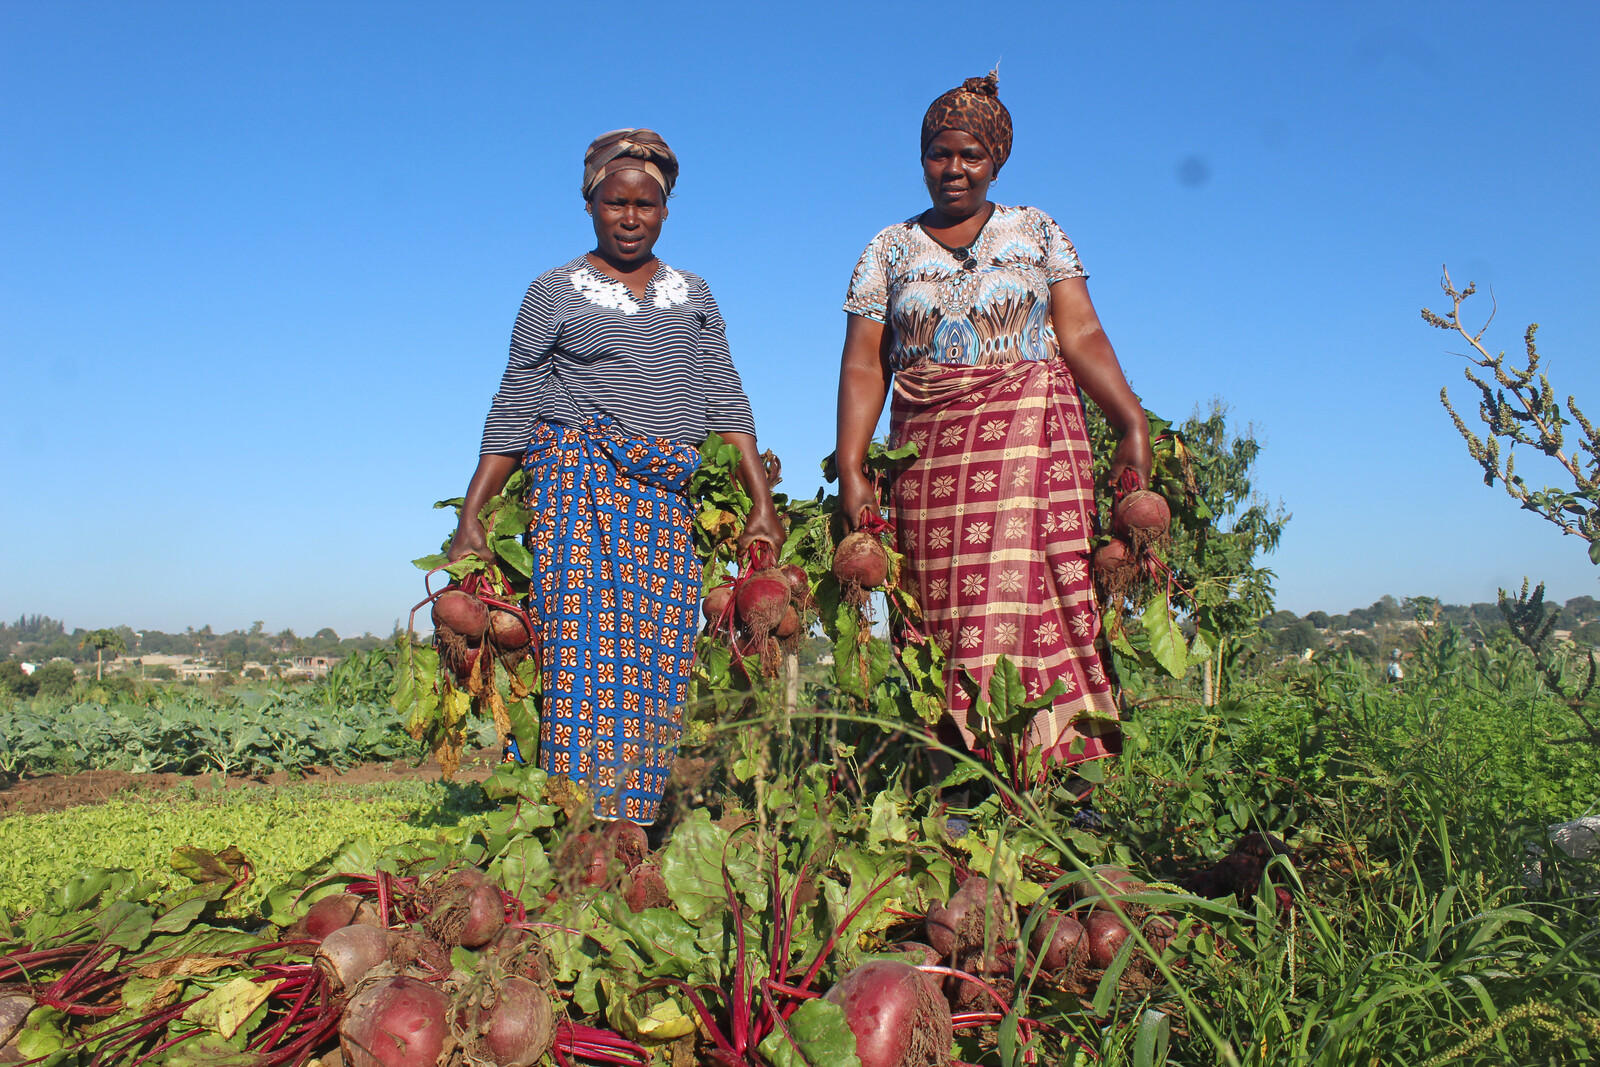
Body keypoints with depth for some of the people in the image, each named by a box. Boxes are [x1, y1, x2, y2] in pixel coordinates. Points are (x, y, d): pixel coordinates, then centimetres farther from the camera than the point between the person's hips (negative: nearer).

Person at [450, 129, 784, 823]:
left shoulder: (693, 296, 18)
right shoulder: (555, 293, 10)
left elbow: (726, 402, 12)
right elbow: (512, 412, 7)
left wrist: (762, 502, 2)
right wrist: (470, 516, 0)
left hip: (671, 500, 3)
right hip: (580, 483, -2)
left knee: (656, 659, -3)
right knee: (582, 641, -13)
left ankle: (632, 826, 2)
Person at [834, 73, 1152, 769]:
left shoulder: (1037, 231, 12)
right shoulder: (890, 249, 14)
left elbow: (1081, 334, 2)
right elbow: (863, 364, 5)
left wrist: (1133, 426, -12)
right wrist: (850, 469, -7)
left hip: (1030, 437, -1)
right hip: (926, 449, 1)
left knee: (1027, 605, -12)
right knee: (942, 618, -3)